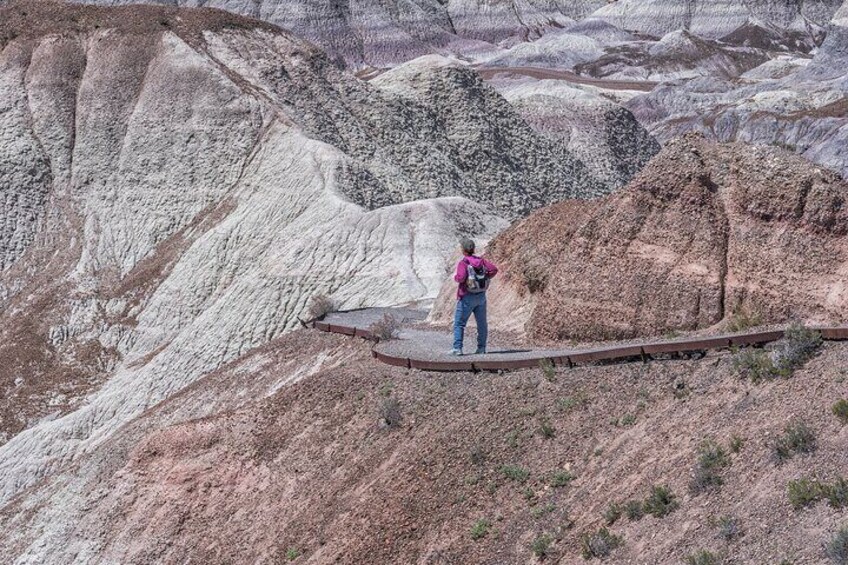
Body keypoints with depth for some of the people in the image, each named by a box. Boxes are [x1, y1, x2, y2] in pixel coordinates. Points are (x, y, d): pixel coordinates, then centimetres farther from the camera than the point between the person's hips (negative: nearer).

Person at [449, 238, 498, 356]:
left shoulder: (463, 263, -15)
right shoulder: (481, 260, 3)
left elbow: (461, 277, -28)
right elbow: (493, 269, -3)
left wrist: (455, 277, -6)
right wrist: (485, 278, 7)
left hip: (467, 297, -6)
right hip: (481, 296, 6)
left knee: (459, 323, 1)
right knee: (482, 323, 13)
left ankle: (457, 348, -6)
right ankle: (481, 348, 15)